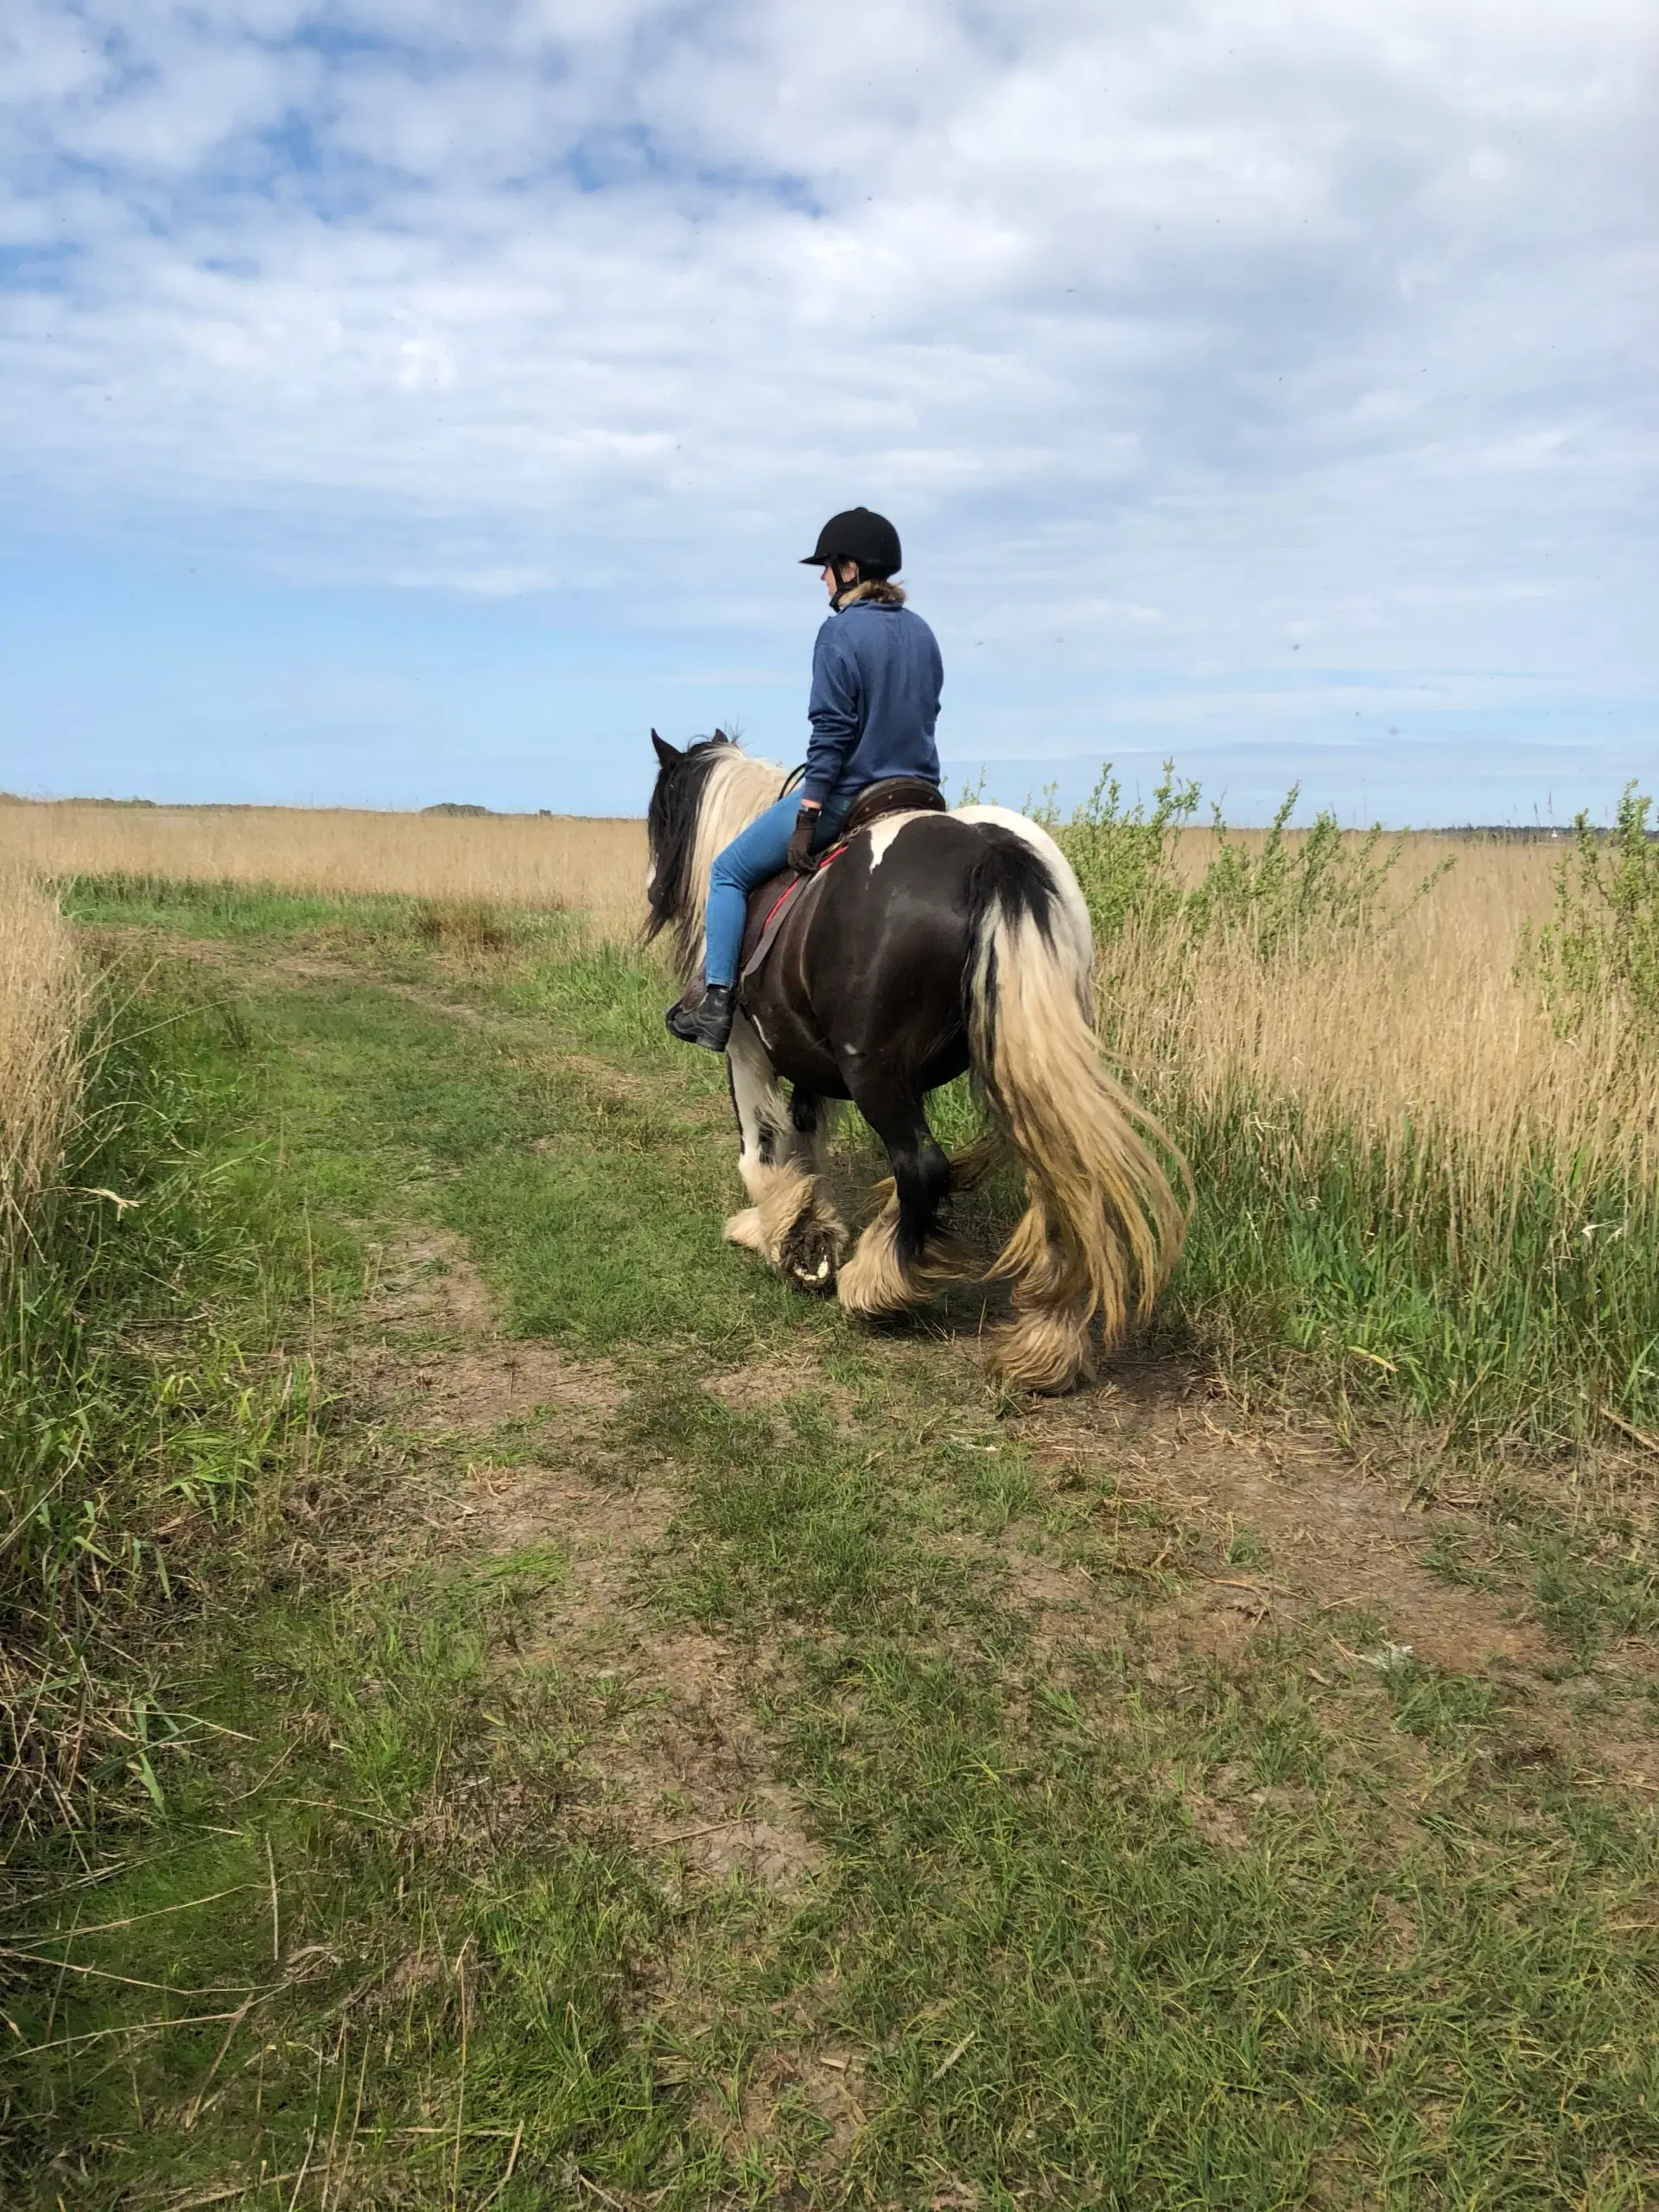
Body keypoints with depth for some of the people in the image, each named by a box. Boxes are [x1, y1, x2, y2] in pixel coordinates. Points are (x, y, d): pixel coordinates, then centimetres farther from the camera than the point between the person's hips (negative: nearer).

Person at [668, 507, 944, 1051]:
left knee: (729, 870, 8)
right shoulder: (922, 633, 9)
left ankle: (716, 1003, 3)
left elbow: (832, 731, -18)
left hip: (846, 796, -7)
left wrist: (806, 820, -17)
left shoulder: (841, 631, -13)